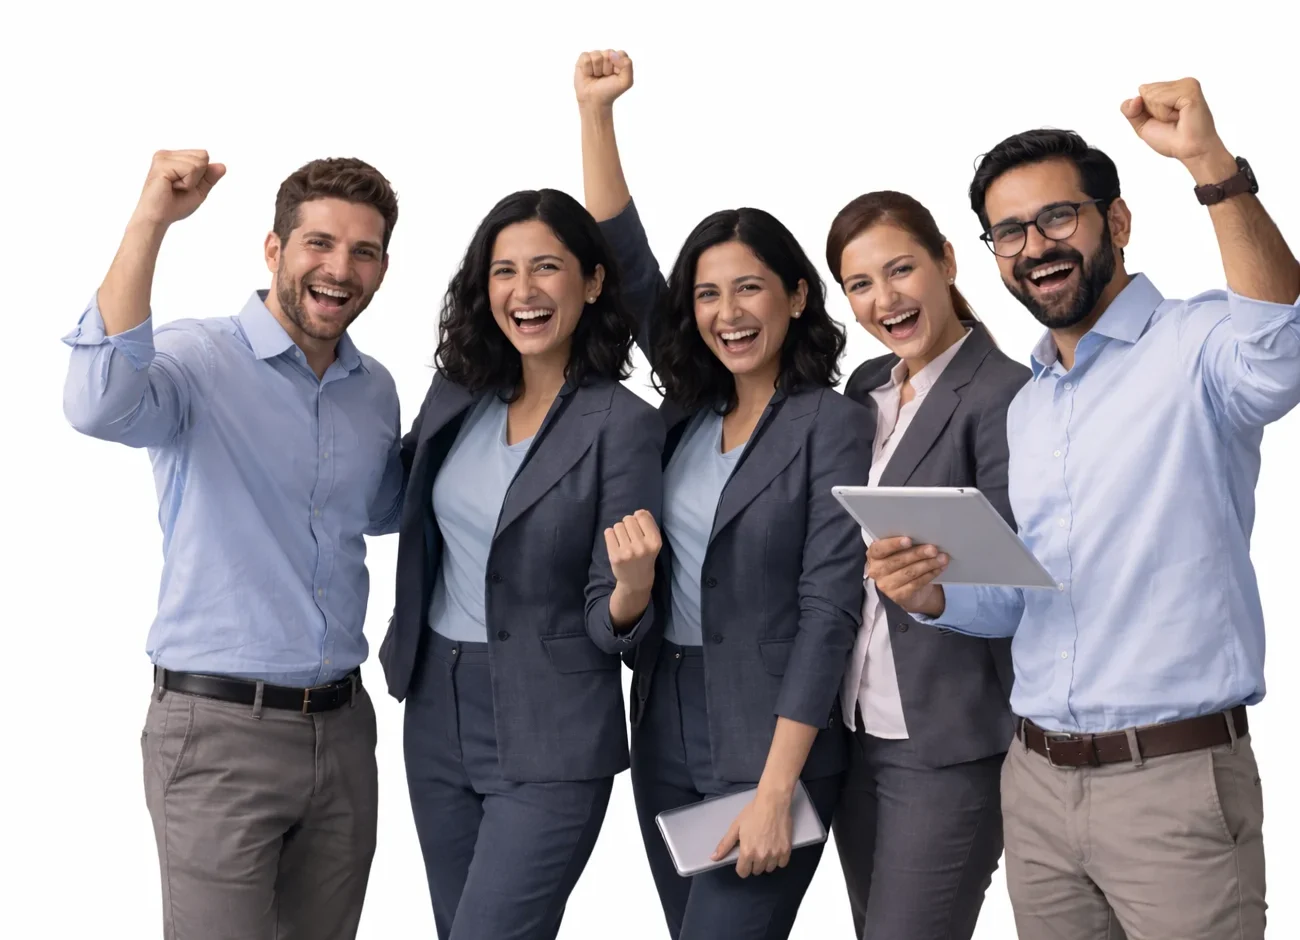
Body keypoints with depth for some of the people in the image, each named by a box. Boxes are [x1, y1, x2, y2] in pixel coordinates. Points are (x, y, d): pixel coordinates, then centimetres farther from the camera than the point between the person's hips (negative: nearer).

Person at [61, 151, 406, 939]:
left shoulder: (375, 388, 9)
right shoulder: (198, 358, -10)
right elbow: (100, 407, -33)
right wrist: (150, 222, -35)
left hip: (342, 725, 6)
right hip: (220, 728, -6)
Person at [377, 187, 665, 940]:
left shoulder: (622, 425, -13)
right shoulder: (455, 396, 3)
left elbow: (610, 623, -14)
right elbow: (399, 501, 22)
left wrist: (635, 581, -33)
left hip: (549, 740, -6)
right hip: (436, 715, 6)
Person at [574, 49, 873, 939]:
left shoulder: (833, 423, -9)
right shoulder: (687, 408, 7)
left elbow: (828, 609, -14)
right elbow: (623, 261, 6)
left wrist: (774, 791, -19)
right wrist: (596, 111, -2)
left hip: (770, 737, -6)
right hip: (665, 729, 6)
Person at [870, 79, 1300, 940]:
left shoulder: (1194, 345, -8)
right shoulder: (1026, 407, 14)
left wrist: (1213, 164, -41)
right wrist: (935, 597, 0)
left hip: (1175, 781, -6)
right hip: (1036, 780, 7)